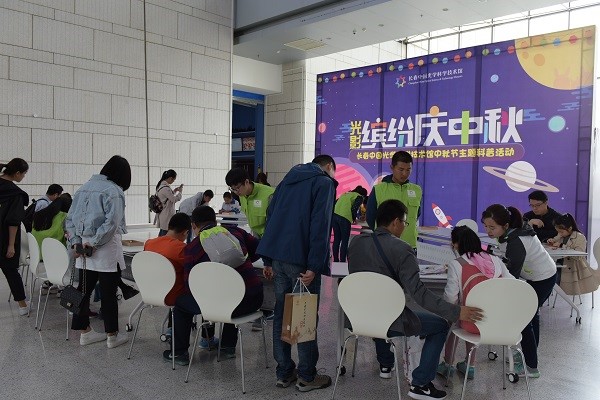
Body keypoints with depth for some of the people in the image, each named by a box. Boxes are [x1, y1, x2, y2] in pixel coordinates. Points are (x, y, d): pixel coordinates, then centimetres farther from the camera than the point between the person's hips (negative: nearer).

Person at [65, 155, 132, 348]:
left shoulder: (85, 187, 11)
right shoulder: (114, 190, -12)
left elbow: (70, 218, 12)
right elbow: (112, 222, -21)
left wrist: (76, 241, 6)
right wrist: (94, 242, -13)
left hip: (84, 247, 7)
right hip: (106, 249, -7)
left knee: (84, 289, 14)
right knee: (108, 293, 3)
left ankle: (84, 331, 26)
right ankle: (112, 335, 14)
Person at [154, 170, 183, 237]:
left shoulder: (161, 185, 9)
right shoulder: (165, 188, -22)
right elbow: (174, 199, -17)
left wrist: (175, 190, 11)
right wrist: (180, 191, -3)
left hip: (162, 214, 10)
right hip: (166, 215, -10)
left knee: (161, 234, 18)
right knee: (165, 234, -5)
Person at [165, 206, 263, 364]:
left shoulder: (192, 248, 2)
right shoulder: (235, 231, 9)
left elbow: (189, 284, 5)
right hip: (254, 300, 4)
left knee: (181, 302, 23)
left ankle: (180, 352, 31)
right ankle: (228, 346, 43)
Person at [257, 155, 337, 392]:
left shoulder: (288, 180, 20)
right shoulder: (324, 182, -1)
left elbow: (271, 217, 19)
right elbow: (320, 225, -14)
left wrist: (269, 260, 19)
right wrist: (314, 266, -19)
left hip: (278, 256, 7)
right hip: (301, 260, -7)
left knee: (281, 313, 11)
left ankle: (284, 373, 19)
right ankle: (306, 377, 11)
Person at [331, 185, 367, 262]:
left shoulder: (345, 194, 27)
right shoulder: (359, 197, 8)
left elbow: (335, 203, 21)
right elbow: (354, 209, -8)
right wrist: (354, 218, 10)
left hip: (334, 215, 7)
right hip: (344, 218, -6)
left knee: (336, 239, 14)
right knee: (345, 241, 2)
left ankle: (335, 260, 19)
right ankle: (342, 261, 0)